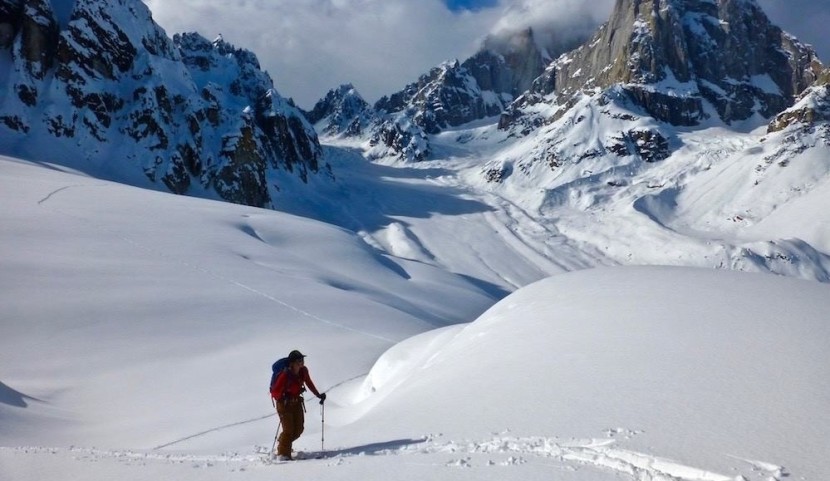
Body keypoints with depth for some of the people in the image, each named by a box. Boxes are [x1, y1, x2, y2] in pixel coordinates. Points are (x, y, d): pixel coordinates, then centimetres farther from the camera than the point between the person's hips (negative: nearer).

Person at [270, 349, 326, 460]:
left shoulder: (303, 371, -8)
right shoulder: (285, 375, -26)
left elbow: (309, 383, 11)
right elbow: (275, 392, -24)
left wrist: (318, 395, 13)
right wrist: (283, 398, -39)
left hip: (297, 401, 7)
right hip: (284, 403, -7)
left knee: (299, 429, 8)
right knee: (288, 429, -9)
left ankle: (284, 444, 32)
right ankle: (283, 454, 6)